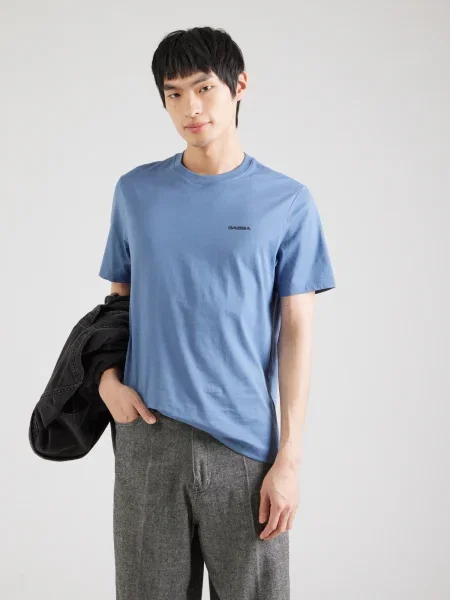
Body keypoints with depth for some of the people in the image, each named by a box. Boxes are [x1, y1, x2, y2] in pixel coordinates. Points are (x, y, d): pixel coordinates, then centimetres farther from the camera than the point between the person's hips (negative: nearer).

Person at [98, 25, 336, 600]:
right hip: (148, 434, 2)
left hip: (245, 443, -1)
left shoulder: (288, 203, 0)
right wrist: (107, 377, -4)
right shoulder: (135, 191, 7)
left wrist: (289, 457, -6)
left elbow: (295, 331, -1)